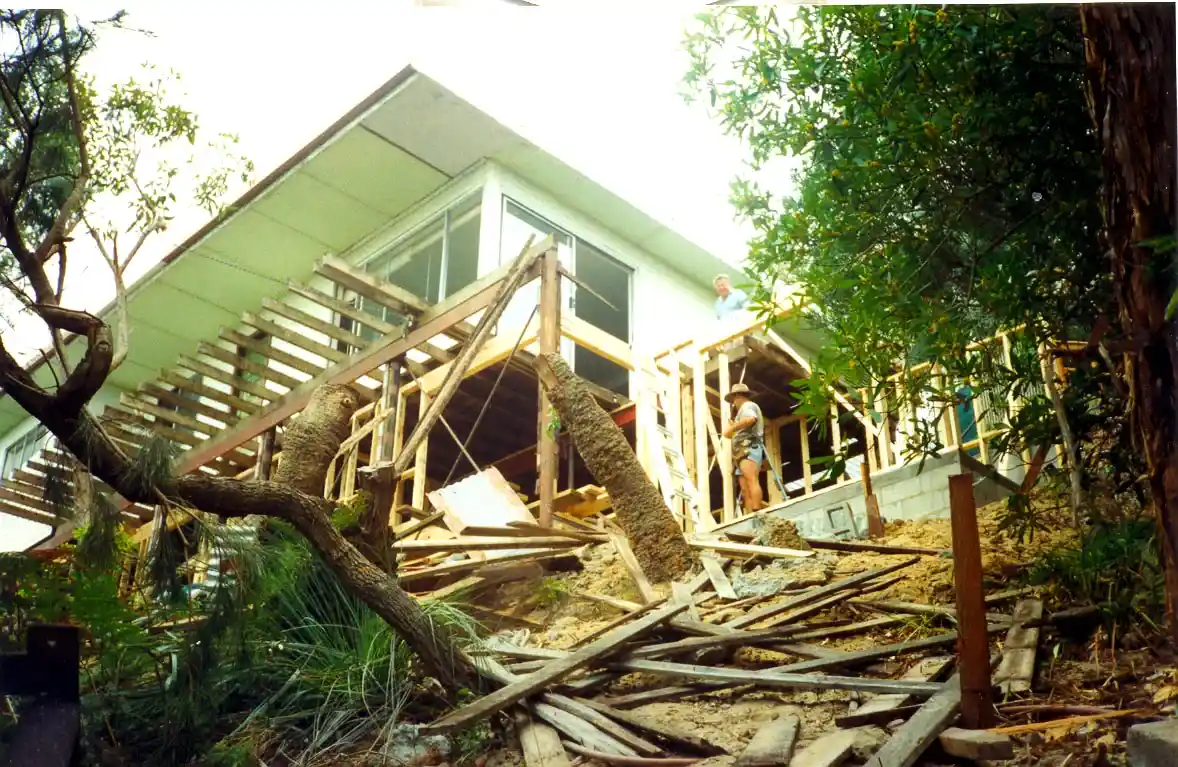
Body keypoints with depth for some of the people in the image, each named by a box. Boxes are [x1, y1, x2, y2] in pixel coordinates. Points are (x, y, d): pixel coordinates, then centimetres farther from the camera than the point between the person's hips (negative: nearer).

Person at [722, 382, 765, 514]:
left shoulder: (747, 405, 6)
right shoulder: (746, 409, 35)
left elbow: (750, 419, -19)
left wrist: (732, 428, -15)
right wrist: (733, 427, 46)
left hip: (749, 449, -10)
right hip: (745, 452, 10)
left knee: (752, 481, -25)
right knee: (745, 489, -5)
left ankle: (756, 513, -41)